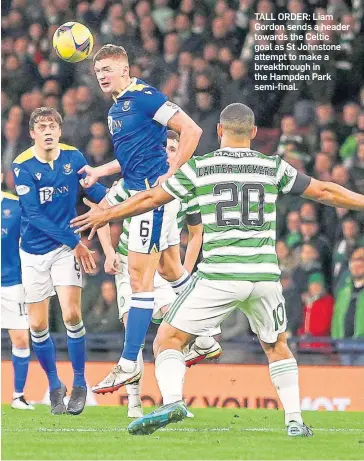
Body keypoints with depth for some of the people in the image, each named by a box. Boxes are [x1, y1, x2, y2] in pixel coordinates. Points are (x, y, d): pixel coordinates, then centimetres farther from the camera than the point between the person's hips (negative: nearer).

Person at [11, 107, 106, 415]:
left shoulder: (73, 158, -4)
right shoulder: (23, 167, -12)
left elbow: (96, 191, 2)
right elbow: (34, 216, -17)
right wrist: (74, 242, -20)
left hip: (66, 249, 0)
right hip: (34, 253, 0)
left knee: (71, 315, -15)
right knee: (38, 325, 3)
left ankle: (80, 384, 1)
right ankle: (55, 387, 22)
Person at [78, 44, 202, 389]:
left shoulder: (144, 97, -14)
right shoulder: (116, 110, 15)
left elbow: (191, 130, -18)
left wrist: (171, 174, -20)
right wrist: (101, 172, 19)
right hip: (139, 192, 10)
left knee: (139, 272, -9)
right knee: (170, 268, 16)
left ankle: (129, 363, -8)